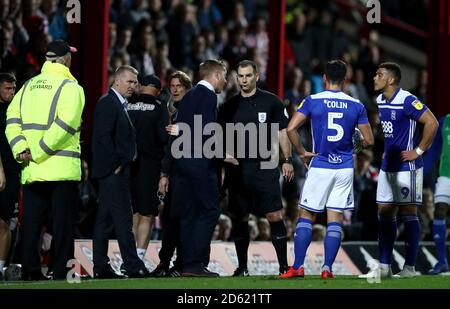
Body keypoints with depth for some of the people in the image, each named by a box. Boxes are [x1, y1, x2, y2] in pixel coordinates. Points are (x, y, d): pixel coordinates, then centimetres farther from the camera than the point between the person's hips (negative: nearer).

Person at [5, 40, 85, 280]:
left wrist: (20, 149, -4)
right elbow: (64, 125, -17)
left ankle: (30, 272, 6)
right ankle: (61, 274, -2)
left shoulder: (28, 86, 13)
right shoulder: (70, 87, -5)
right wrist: (38, 152, -14)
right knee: (63, 224, -1)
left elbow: (12, 118, 4)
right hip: (62, 169, -5)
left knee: (31, 224, 7)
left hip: (31, 170, 5)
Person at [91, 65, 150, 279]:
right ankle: (133, 267, -12)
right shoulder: (107, 103, -10)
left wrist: (121, 164, 11)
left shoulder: (119, 104, 20)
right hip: (113, 171, -10)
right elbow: (103, 136, -18)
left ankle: (101, 267, 10)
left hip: (114, 172, 10)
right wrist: (116, 165, -17)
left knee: (104, 219, 8)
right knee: (123, 219, -10)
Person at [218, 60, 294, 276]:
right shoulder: (230, 106, 9)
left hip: (265, 167, -3)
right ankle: (242, 267, 16)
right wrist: (225, 152, -6)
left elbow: (283, 132, 4)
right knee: (239, 218, 6)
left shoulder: (271, 102, 2)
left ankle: (284, 265, -6)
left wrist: (287, 160, -3)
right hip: (237, 168, 3)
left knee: (274, 215, -9)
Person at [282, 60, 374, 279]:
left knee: (306, 216, 8)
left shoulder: (312, 101, -3)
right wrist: (359, 144, 26)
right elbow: (369, 140, 4)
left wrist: (302, 152, 2)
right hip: (345, 168, 1)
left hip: (319, 166, -1)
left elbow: (291, 129, -11)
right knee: (335, 220, 5)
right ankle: (327, 268, -1)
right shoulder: (356, 105, 2)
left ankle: (298, 267, 3)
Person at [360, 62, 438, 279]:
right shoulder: (379, 101, 9)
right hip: (387, 167, 8)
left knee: (408, 214, -2)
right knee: (385, 214, 7)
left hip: (406, 167, -8)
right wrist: (381, 152, 15)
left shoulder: (407, 101, -16)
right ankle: (384, 267, 11)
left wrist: (418, 151, -16)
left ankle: (409, 267, 3)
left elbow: (432, 123, -20)